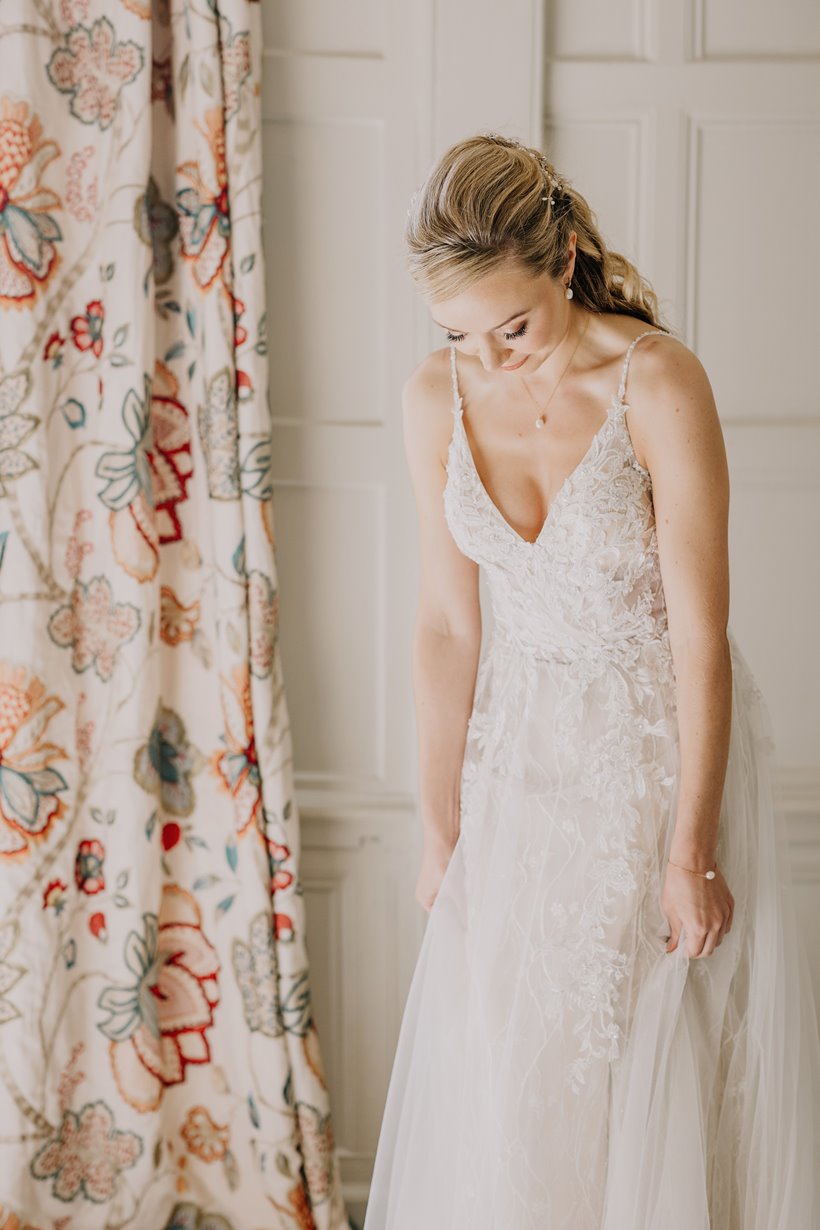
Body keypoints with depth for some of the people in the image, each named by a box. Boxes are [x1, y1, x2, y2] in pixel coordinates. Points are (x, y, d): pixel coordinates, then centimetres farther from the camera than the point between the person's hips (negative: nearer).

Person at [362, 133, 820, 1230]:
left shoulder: (658, 381, -20)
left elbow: (700, 633, -17)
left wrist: (691, 853, -15)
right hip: (523, 745, 4)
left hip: (666, 740, -3)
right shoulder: (437, 399, -7)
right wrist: (441, 828, 1)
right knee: (497, 1069, 9)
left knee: (657, 1063, 5)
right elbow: (447, 624, -1)